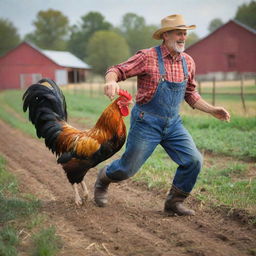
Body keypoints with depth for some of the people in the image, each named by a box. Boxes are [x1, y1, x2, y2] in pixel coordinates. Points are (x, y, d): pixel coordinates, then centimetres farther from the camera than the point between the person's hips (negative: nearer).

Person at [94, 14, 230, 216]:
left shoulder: (188, 62, 5)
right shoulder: (148, 57, -13)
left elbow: (190, 94, 16)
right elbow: (117, 70, -13)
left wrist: (212, 110, 7)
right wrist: (111, 81, -36)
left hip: (173, 124, 5)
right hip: (147, 122, -5)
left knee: (194, 161, -8)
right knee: (127, 168, 5)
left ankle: (174, 202, 12)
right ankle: (103, 179, 39)